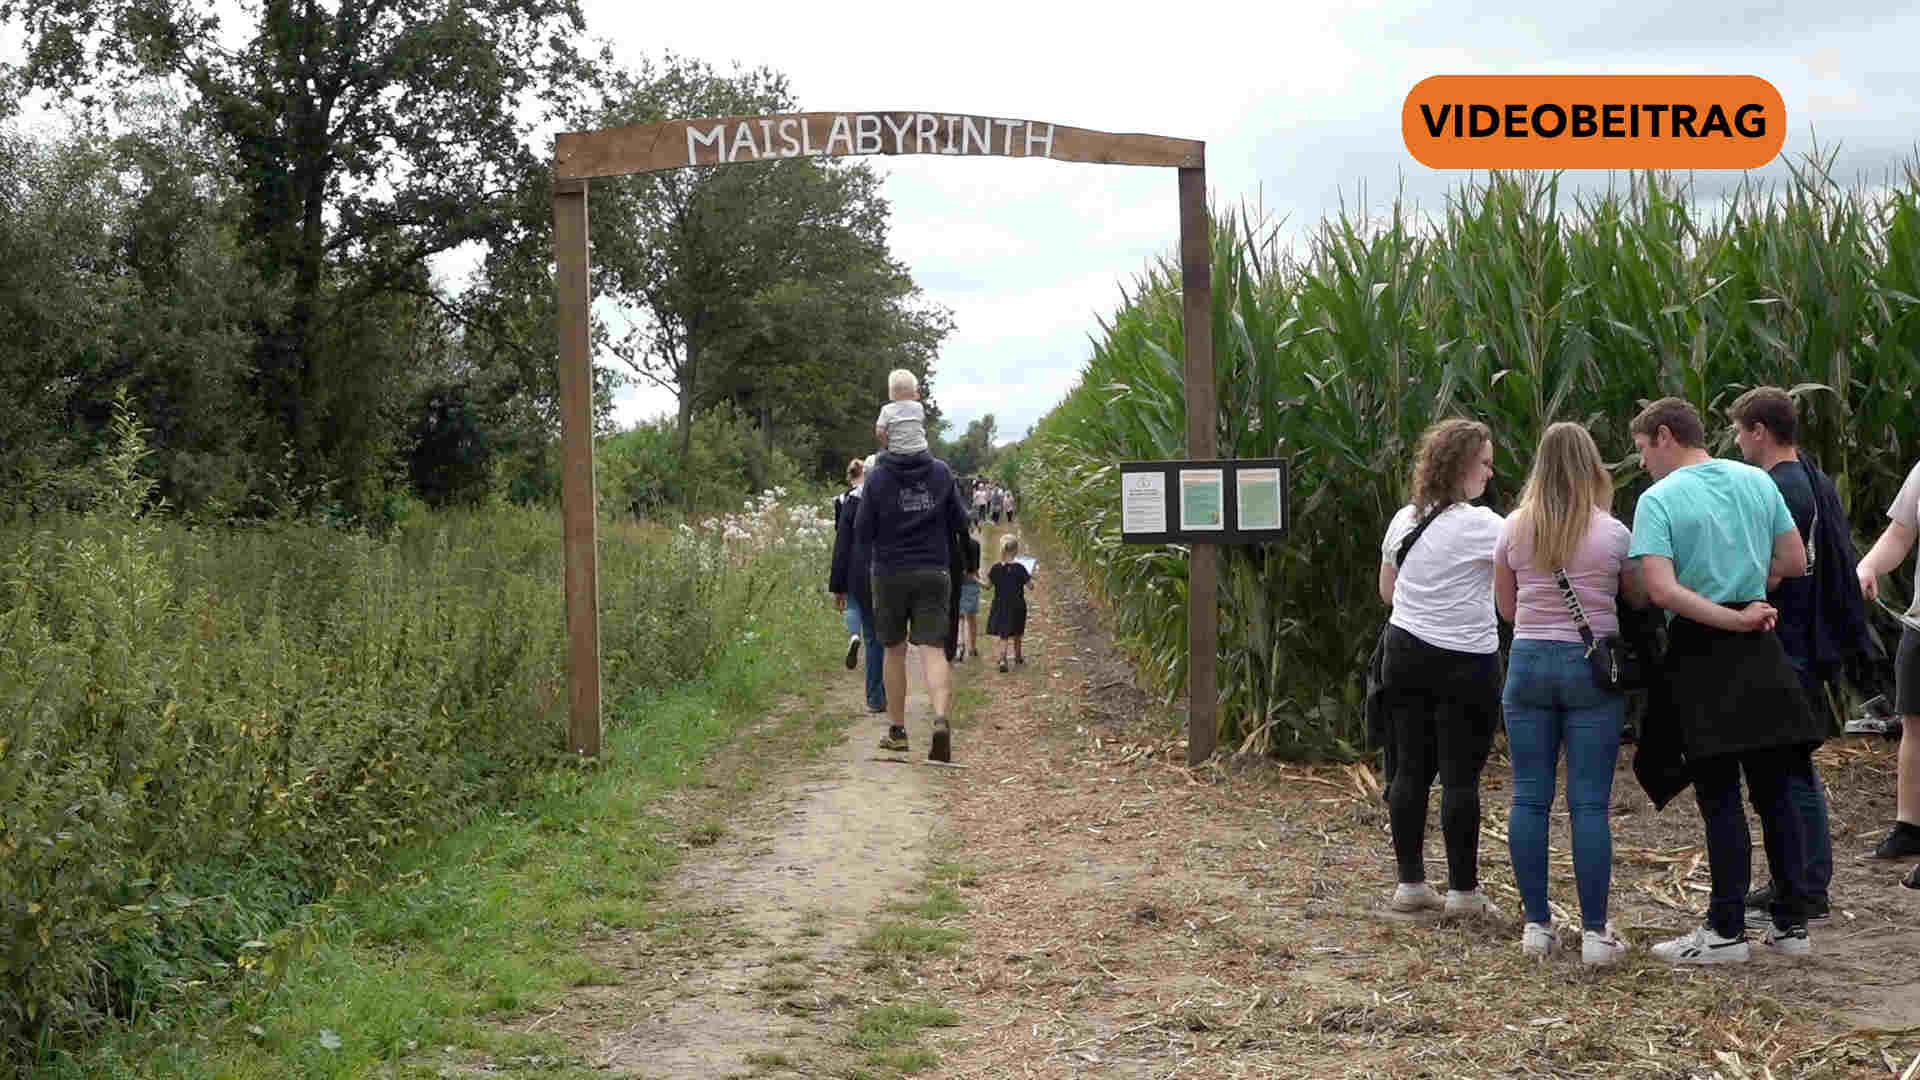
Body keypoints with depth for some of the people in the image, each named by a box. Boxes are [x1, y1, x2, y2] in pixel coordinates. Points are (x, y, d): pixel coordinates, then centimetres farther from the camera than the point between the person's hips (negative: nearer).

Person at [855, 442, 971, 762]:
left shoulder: (877, 477, -8)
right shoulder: (941, 472, -2)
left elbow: (862, 532, -5)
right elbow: (960, 522, 4)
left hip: (890, 573, -1)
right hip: (934, 573, 1)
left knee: (894, 651, 13)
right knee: (933, 650, -4)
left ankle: (897, 730, 19)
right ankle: (941, 719, -26)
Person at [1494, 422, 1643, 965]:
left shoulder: (1514, 529, 2)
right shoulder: (1612, 533, -5)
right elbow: (1640, 600, 6)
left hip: (1529, 661, 2)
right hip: (1593, 664, -2)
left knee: (1529, 797, 7)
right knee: (1590, 803, 0)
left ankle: (1536, 924, 11)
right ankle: (1594, 932, 3)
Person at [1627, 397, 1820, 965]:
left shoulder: (1658, 499, -10)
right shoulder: (1757, 481, 7)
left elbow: (1661, 589, -21)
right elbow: (1795, 561, 12)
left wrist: (1735, 619, -17)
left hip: (1701, 655, -5)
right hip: (1760, 658, 5)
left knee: (1720, 797, 0)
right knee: (1774, 791, 11)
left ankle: (1727, 930, 5)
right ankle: (1791, 923, 15)